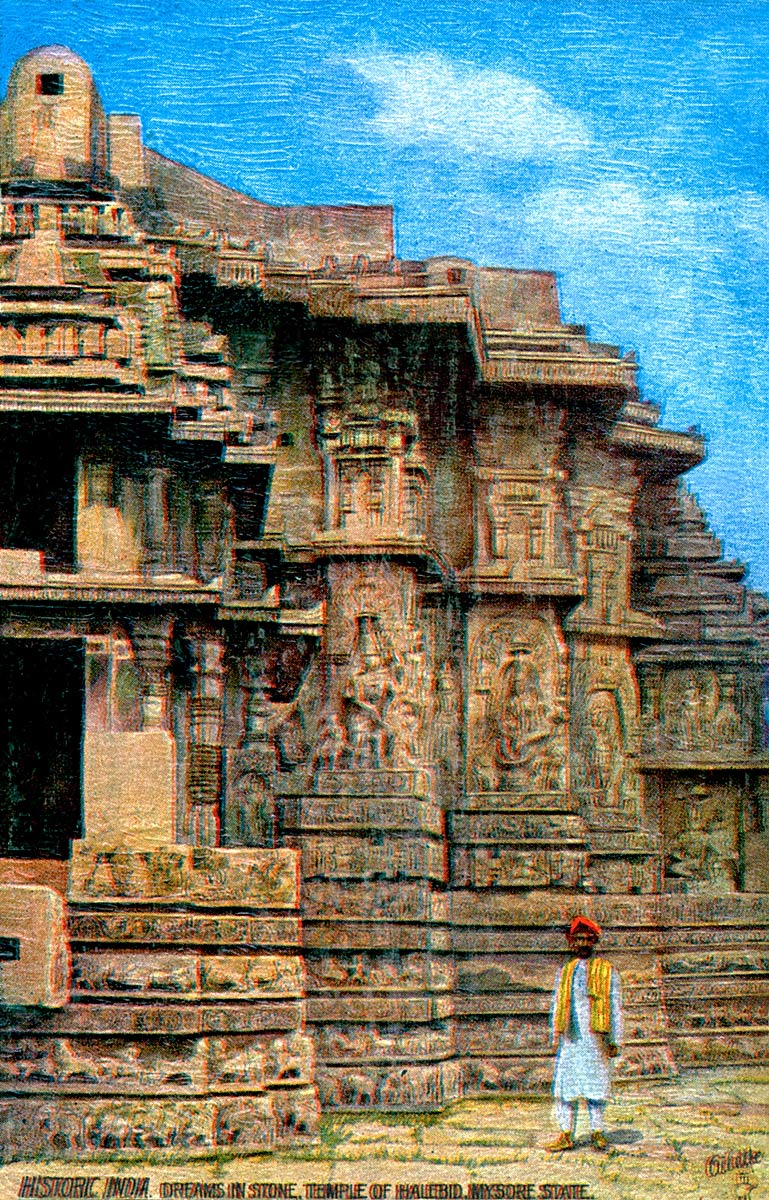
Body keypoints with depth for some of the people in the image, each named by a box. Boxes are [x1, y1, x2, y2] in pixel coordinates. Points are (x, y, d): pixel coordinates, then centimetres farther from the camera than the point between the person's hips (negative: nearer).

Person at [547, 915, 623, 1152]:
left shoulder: (607, 971, 8)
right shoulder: (565, 972, 16)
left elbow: (615, 1007, 6)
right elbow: (556, 1006, 18)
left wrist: (615, 1041, 1)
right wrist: (555, 1037, 10)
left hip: (594, 1036, -3)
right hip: (568, 1037, 3)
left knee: (596, 1083, 0)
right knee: (564, 1083, -1)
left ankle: (597, 1132, 10)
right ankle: (566, 1134, 3)